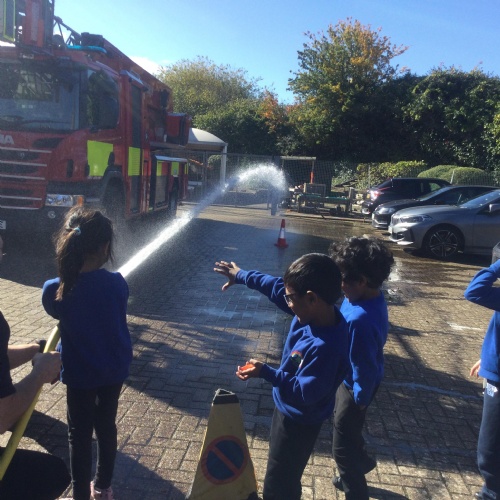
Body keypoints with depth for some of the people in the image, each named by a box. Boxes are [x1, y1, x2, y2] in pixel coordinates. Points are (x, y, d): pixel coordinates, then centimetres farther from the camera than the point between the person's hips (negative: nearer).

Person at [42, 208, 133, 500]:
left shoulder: (55, 291, -22)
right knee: (106, 426, 21)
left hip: (80, 373, -2)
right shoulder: (117, 284, -19)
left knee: (80, 434, 15)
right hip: (115, 369, 2)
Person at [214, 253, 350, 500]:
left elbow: (306, 394, -32)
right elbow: (276, 286, -1)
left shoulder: (326, 347, -39)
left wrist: (266, 372, -30)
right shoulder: (314, 310, -14)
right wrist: (241, 275, 8)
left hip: (300, 421, -9)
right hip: (288, 408, 9)